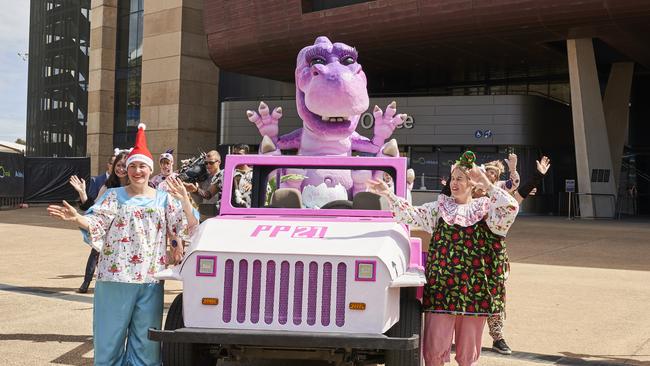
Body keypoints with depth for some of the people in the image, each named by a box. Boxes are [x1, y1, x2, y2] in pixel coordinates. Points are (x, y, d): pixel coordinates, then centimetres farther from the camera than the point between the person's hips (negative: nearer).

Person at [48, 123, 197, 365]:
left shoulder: (164, 199, 9)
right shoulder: (113, 196, 7)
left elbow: (188, 229, 3)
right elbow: (96, 226, -3)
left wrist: (184, 201, -12)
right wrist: (76, 218, -23)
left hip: (150, 279, 1)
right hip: (115, 277, -1)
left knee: (145, 338, 5)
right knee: (110, 334, 3)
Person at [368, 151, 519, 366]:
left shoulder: (485, 208, 5)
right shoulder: (440, 207, 10)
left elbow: (510, 209, -11)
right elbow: (411, 215, 3)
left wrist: (488, 186, -12)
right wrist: (388, 195, -7)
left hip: (473, 288, -1)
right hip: (442, 286, 1)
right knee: (434, 348, -1)